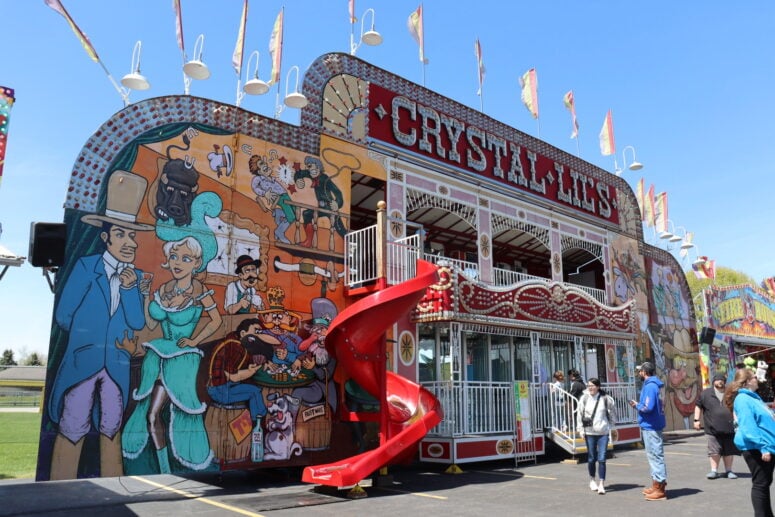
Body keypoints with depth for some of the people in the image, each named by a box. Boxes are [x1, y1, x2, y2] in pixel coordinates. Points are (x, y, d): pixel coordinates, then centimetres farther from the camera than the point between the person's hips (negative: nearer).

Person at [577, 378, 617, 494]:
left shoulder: (605, 398, -6)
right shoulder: (584, 398, -3)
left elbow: (612, 412, 9)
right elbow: (579, 414, 2)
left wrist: (612, 426, 12)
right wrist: (581, 429, 1)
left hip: (603, 432, -1)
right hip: (589, 432, 1)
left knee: (602, 459, -5)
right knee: (591, 458, 11)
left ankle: (601, 484, 2)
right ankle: (592, 480, 31)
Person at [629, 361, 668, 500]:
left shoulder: (650, 386, -18)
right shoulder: (652, 384, 12)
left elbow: (648, 407, -25)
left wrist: (637, 405, -8)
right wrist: (638, 405, 10)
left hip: (650, 427, -10)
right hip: (652, 425, 10)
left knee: (655, 456, -4)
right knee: (655, 456, 17)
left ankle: (659, 490, 2)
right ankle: (657, 486, 27)